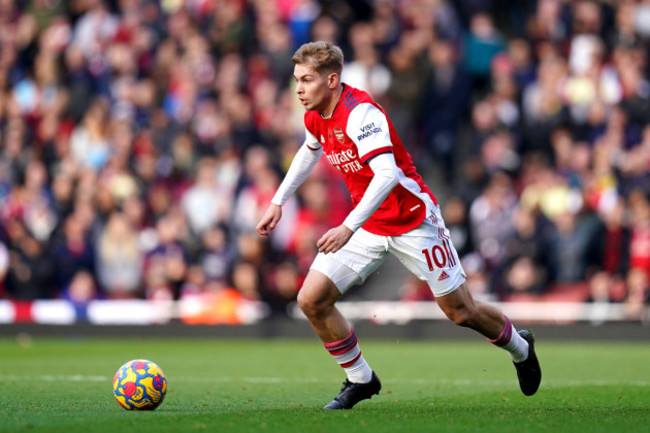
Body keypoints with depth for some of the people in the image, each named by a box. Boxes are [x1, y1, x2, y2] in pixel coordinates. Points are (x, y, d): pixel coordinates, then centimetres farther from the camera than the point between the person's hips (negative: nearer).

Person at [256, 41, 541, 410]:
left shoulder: (360, 112, -27)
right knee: (312, 300, -8)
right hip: (368, 226, 7)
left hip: (413, 220, -7)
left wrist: (349, 227, -45)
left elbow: (386, 174, -38)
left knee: (461, 312, 1)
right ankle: (360, 380, 10)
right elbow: (310, 152, 24)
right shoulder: (315, 116, -1)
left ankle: (520, 347, 33)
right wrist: (278, 202, 23)